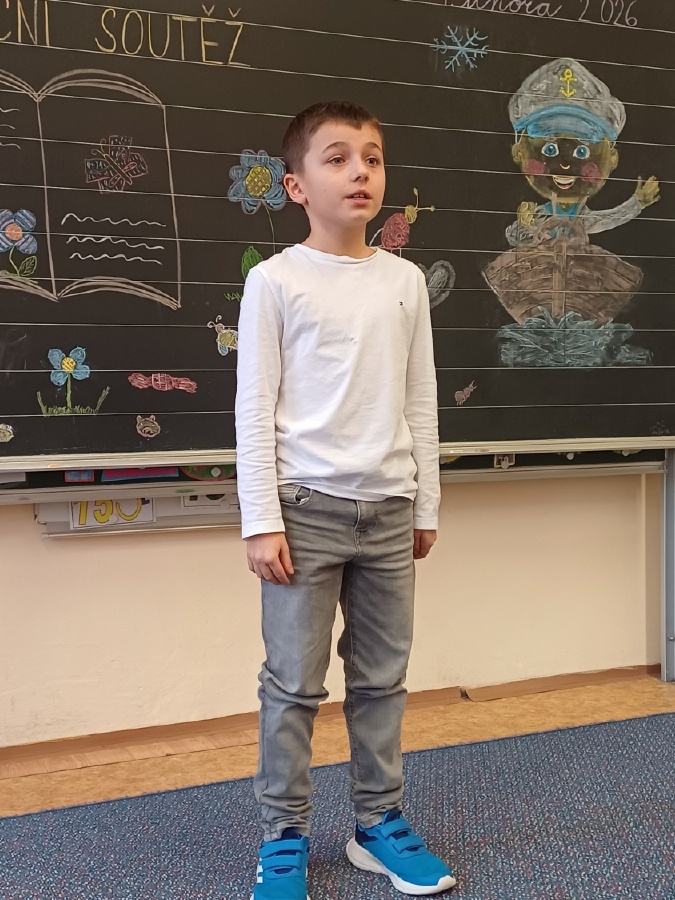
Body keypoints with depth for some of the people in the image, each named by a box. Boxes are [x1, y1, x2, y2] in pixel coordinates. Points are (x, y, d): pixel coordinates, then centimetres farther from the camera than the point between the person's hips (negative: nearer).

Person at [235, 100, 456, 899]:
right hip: (308, 506, -4)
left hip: (389, 509, 4)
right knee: (294, 683, 4)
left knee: (382, 677, 12)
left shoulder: (406, 280, 8)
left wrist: (425, 504, 11)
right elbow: (254, 408, -5)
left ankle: (378, 822, 28)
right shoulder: (276, 281, -4)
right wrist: (261, 521, -9)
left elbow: (420, 401, 11)